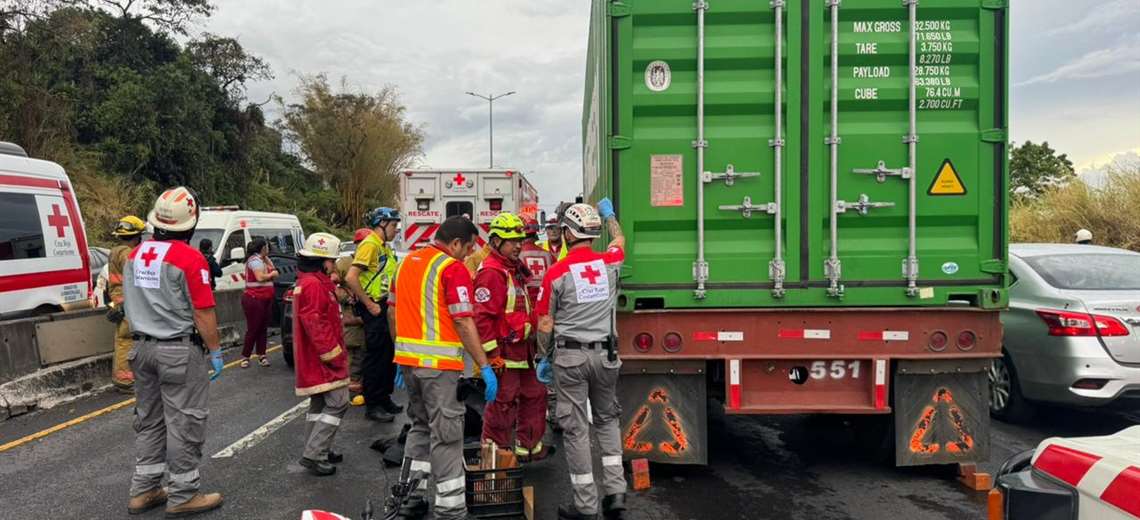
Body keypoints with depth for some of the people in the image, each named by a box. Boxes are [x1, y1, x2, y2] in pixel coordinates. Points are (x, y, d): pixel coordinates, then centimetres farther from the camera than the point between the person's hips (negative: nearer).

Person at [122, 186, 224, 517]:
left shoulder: (135, 255, 6)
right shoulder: (190, 258, -17)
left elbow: (131, 304, 15)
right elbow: (203, 313, -17)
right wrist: (215, 351, -7)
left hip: (143, 348, 8)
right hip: (179, 351, -7)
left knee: (149, 420, 17)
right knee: (184, 423, 2)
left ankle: (143, 491, 25)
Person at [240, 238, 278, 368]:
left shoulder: (262, 259, 16)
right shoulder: (255, 260, -13)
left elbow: (274, 272, 12)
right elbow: (260, 277, -23)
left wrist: (266, 258, 6)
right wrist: (271, 274, -6)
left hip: (265, 299, 9)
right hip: (254, 299, -9)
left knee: (263, 328, 8)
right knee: (253, 329, -6)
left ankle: (261, 355, 12)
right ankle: (245, 356, 0)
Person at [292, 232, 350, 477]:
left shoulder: (307, 282, 17)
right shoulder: (314, 285, -18)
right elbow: (316, 325, -24)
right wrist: (334, 354, -20)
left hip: (314, 360, 11)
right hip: (322, 359, -11)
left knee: (319, 404, 17)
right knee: (337, 404, -9)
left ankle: (317, 451, 26)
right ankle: (314, 455, -8)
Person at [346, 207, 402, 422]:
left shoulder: (385, 247, 16)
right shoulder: (370, 244, -14)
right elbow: (351, 278, -24)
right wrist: (369, 304, -20)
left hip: (387, 308, 9)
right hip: (375, 309, -9)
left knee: (389, 356, 16)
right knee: (376, 357, -3)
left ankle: (384, 399, 28)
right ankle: (372, 406, 6)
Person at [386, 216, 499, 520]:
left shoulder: (406, 262, 12)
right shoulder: (453, 268, -12)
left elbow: (393, 312, 17)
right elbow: (463, 323, -17)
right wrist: (484, 366, -14)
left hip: (408, 358, 8)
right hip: (439, 363, -8)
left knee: (421, 426, 22)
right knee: (447, 436, 0)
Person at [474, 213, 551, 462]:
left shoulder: (514, 268, 16)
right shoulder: (491, 272, -17)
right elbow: (483, 316, -23)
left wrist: (530, 341, 26)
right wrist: (492, 354, -23)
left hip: (521, 347, 11)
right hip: (504, 350, -11)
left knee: (534, 394, 18)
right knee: (503, 403, -4)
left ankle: (528, 446, 30)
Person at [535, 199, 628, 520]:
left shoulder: (557, 273, -10)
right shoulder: (609, 263, 1)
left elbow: (545, 324, -5)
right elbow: (619, 240, 26)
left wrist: (544, 358, 9)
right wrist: (609, 214, 42)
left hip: (569, 355, -4)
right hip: (604, 354, 4)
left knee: (575, 428, 4)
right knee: (607, 420, 20)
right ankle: (615, 490, 12)